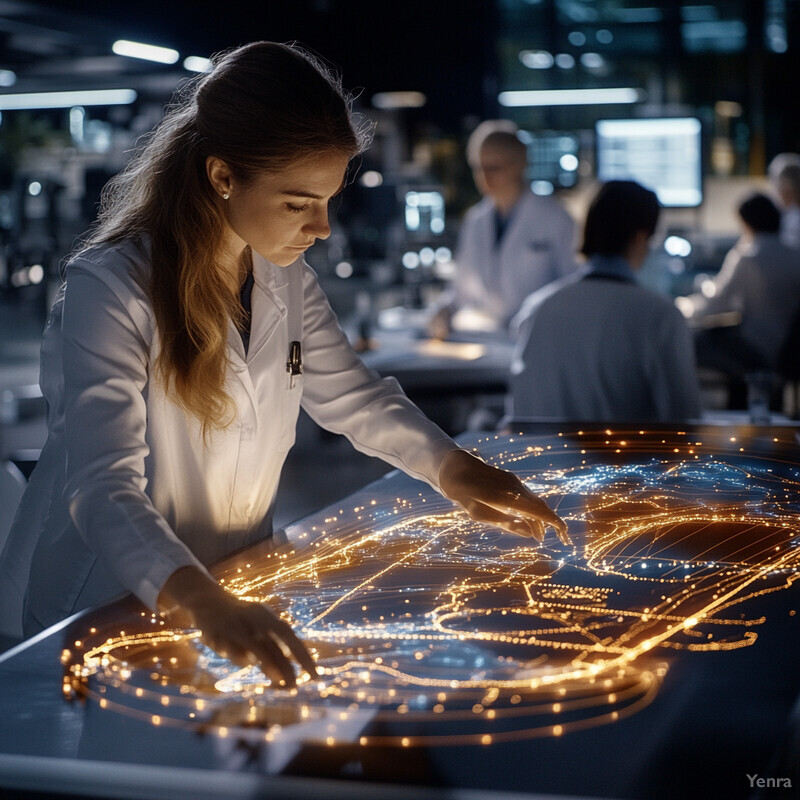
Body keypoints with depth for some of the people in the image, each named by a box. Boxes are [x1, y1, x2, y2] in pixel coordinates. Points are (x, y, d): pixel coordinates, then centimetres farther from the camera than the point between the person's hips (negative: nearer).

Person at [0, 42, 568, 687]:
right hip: (105, 611, -5)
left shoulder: (287, 276, 1)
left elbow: (348, 394, 13)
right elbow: (104, 486, -30)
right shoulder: (111, 289, -21)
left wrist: (454, 469, -3)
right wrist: (204, 602, -46)